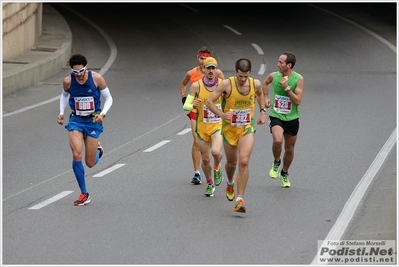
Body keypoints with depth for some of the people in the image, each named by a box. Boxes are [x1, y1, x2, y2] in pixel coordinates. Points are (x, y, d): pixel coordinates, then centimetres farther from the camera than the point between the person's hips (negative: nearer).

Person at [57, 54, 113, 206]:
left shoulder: (97, 79, -13)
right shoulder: (68, 82, -7)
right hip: (76, 120, 1)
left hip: (93, 121, -1)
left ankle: (98, 150, 41)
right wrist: (61, 113, 2)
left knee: (90, 163, 1)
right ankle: (84, 194, -7)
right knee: (76, 155, -19)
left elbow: (108, 98, -2)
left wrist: (102, 114, -18)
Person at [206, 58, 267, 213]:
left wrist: (263, 111, 11)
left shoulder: (256, 84, -7)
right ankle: (230, 183, 51)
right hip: (229, 128, 0)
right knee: (231, 163, 15)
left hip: (247, 128, 0)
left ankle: (240, 199, -17)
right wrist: (221, 114, -25)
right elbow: (209, 102, -11)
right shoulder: (227, 84, -16)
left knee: (244, 162, -18)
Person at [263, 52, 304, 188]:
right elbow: (265, 83, 21)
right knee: (277, 140, -28)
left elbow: (298, 101, -17)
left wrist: (287, 88, -25)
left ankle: (284, 173, 38)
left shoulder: (298, 79, -12)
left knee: (289, 149, 13)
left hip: (292, 119, 0)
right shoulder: (274, 76, -5)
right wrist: (266, 97, 11)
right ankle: (276, 162, 2)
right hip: (276, 116, 0)